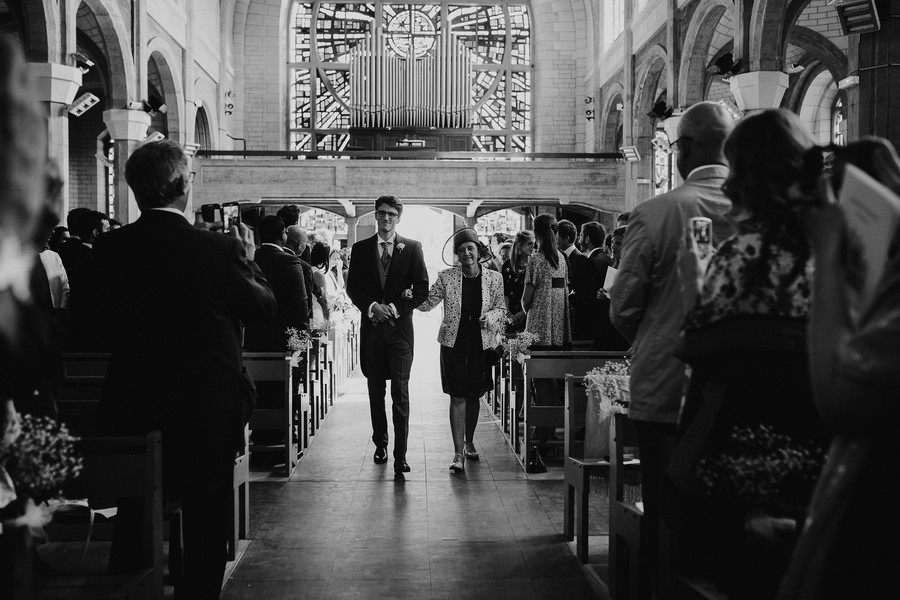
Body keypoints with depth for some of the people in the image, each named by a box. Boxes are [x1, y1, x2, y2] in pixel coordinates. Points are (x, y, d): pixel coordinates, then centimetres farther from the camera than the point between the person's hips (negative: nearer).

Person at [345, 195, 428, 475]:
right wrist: (371, 307, -11)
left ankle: (400, 456, -8)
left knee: (400, 393, -8)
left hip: (400, 327, -2)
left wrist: (397, 308, -11)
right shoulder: (361, 249, 9)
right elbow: (352, 287, 6)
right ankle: (380, 444, 25)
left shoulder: (412, 248, 4)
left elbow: (422, 289, 1)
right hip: (371, 326, 2)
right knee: (375, 392, 11)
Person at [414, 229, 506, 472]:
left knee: (473, 396, 14)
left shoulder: (493, 278, 0)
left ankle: (469, 442, 34)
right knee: (458, 397, -6)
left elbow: (501, 308, 8)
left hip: (481, 344, 2)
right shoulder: (446, 277, -3)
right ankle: (458, 453, -4)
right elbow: (428, 302, -1)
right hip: (454, 343, -2)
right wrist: (412, 297, -20)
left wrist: (490, 317, -12)